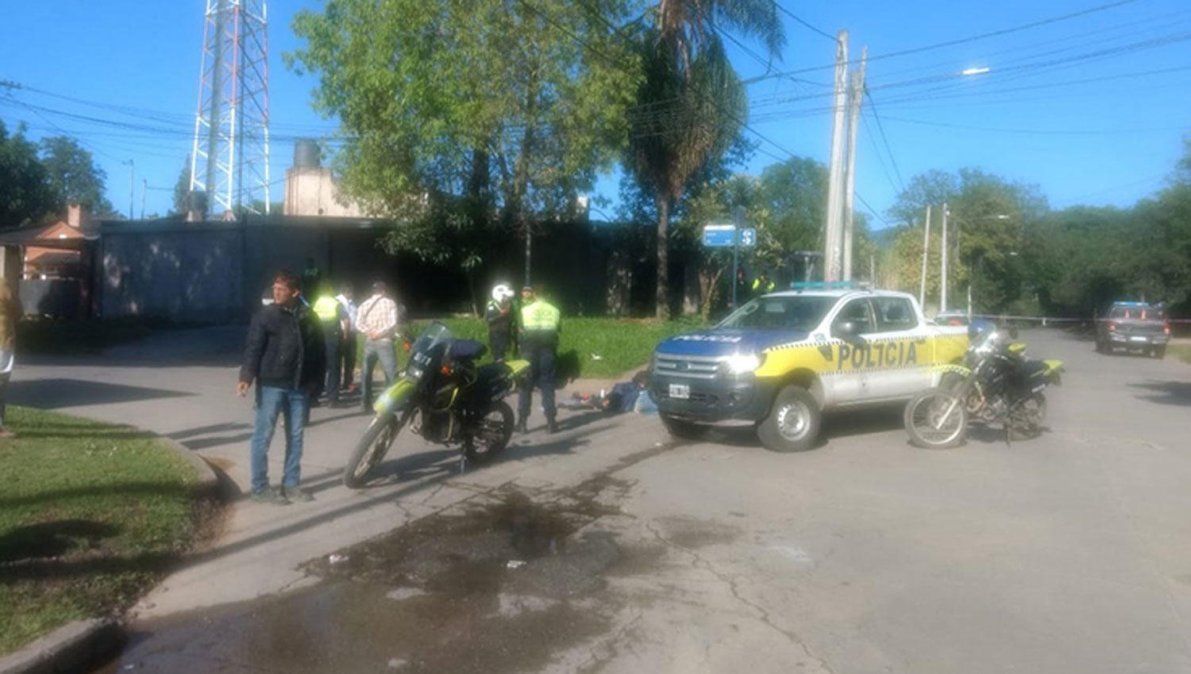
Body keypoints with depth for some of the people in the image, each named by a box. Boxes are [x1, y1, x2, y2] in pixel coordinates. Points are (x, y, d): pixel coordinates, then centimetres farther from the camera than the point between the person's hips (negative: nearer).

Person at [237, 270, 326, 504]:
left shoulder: (309, 317, 8)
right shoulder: (265, 315, -3)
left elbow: (319, 351, 12)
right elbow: (253, 348, -9)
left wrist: (317, 382, 8)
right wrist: (246, 376, -22)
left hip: (300, 387, 4)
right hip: (271, 385, -4)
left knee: (296, 436, 10)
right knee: (263, 436, 1)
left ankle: (291, 485, 21)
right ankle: (260, 488, 9)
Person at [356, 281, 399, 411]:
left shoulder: (365, 304, 9)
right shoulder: (390, 303, 1)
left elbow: (359, 323, -6)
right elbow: (393, 323, -13)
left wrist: (370, 332, -14)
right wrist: (380, 333, -12)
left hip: (369, 341, 3)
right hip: (384, 341, -3)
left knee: (367, 373, 12)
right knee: (391, 372, 1)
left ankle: (367, 404, 13)